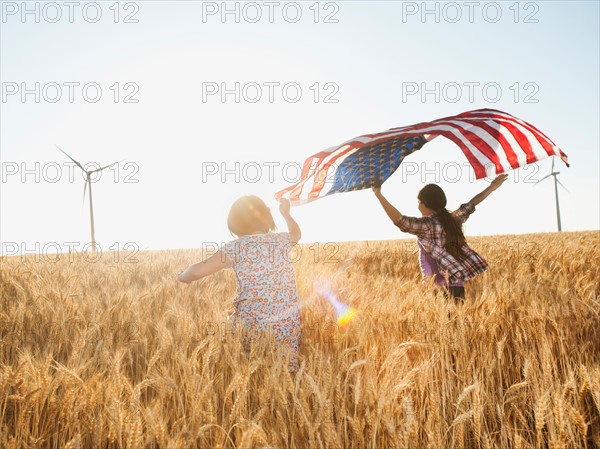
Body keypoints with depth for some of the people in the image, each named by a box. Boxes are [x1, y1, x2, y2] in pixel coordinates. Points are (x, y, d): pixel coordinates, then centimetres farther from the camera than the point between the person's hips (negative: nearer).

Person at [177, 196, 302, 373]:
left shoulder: (235, 247, -6)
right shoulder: (282, 239, 5)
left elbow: (197, 271, -2)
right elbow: (296, 232, 31)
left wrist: (183, 276, 21)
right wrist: (285, 212, 49)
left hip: (252, 324, -3)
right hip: (288, 324, 3)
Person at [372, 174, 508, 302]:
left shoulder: (425, 225, -14)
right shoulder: (454, 218, 9)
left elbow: (400, 220, -26)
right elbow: (471, 204, 22)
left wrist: (379, 195, -28)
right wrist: (491, 187, 36)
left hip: (446, 283, -8)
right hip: (456, 280, 8)